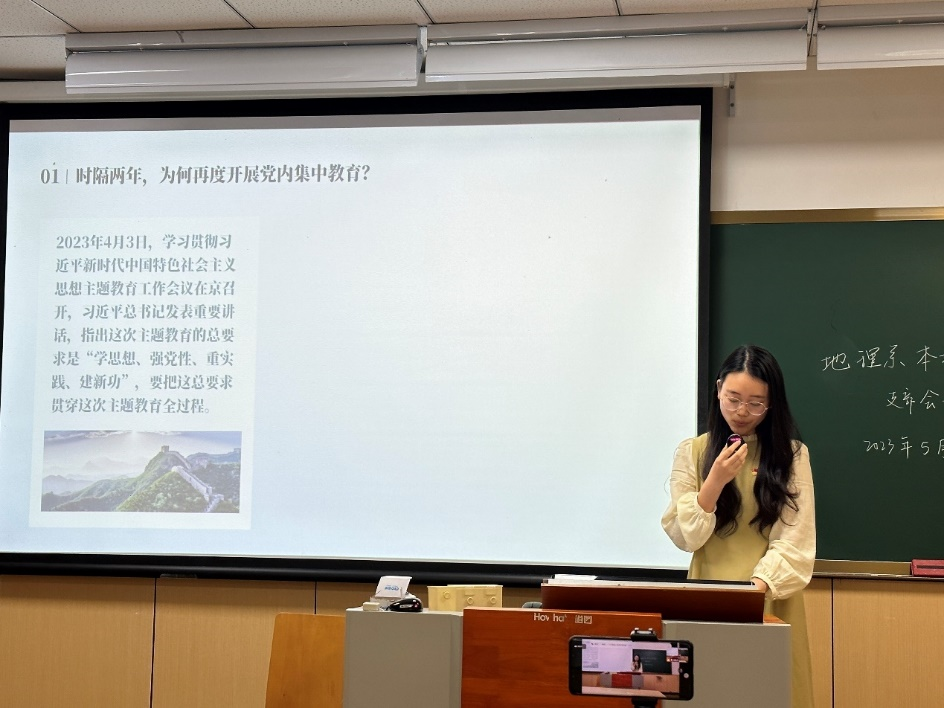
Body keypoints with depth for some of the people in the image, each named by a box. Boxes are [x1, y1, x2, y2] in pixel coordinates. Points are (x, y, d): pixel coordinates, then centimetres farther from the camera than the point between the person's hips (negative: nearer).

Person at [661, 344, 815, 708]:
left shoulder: (792, 454, -1)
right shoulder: (692, 451, 2)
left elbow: (794, 542, -8)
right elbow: (684, 537, -3)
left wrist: (755, 588, -23)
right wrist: (715, 482, -16)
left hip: (769, 602, -1)